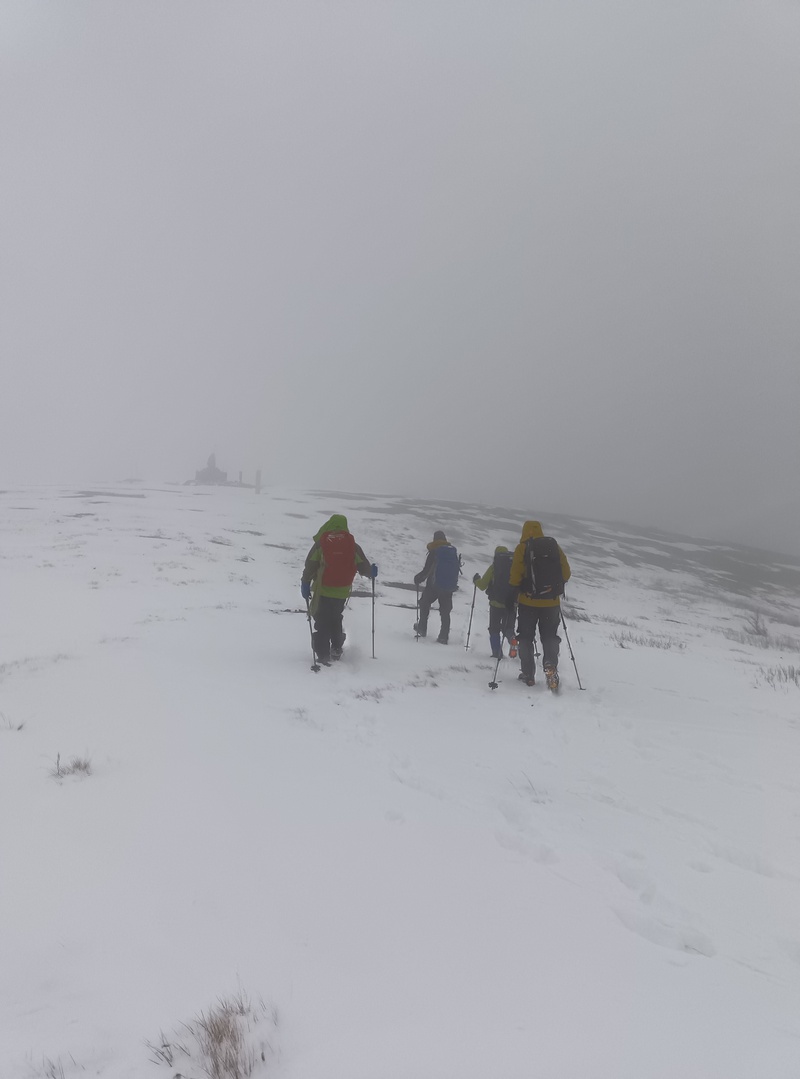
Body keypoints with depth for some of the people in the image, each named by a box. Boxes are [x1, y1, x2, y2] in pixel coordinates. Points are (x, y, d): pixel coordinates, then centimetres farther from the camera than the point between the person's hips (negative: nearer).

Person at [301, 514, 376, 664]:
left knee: (321, 623, 7)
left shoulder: (320, 543, -6)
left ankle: (323, 654, 2)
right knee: (335, 621, 23)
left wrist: (305, 585, 3)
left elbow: (309, 566, -7)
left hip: (322, 591, -2)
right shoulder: (353, 546, -3)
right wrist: (371, 572, 22)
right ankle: (336, 649, 24)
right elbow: (364, 567, 0)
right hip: (342, 592, 2)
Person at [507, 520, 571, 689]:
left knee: (526, 638, 11)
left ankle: (528, 674, 9)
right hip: (551, 602, 2)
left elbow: (515, 575, -12)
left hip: (528, 602, -2)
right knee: (550, 637, 11)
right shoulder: (554, 546, 4)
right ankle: (551, 665, -14)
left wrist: (512, 595, -4)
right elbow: (566, 573, 5)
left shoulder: (522, 548, -4)